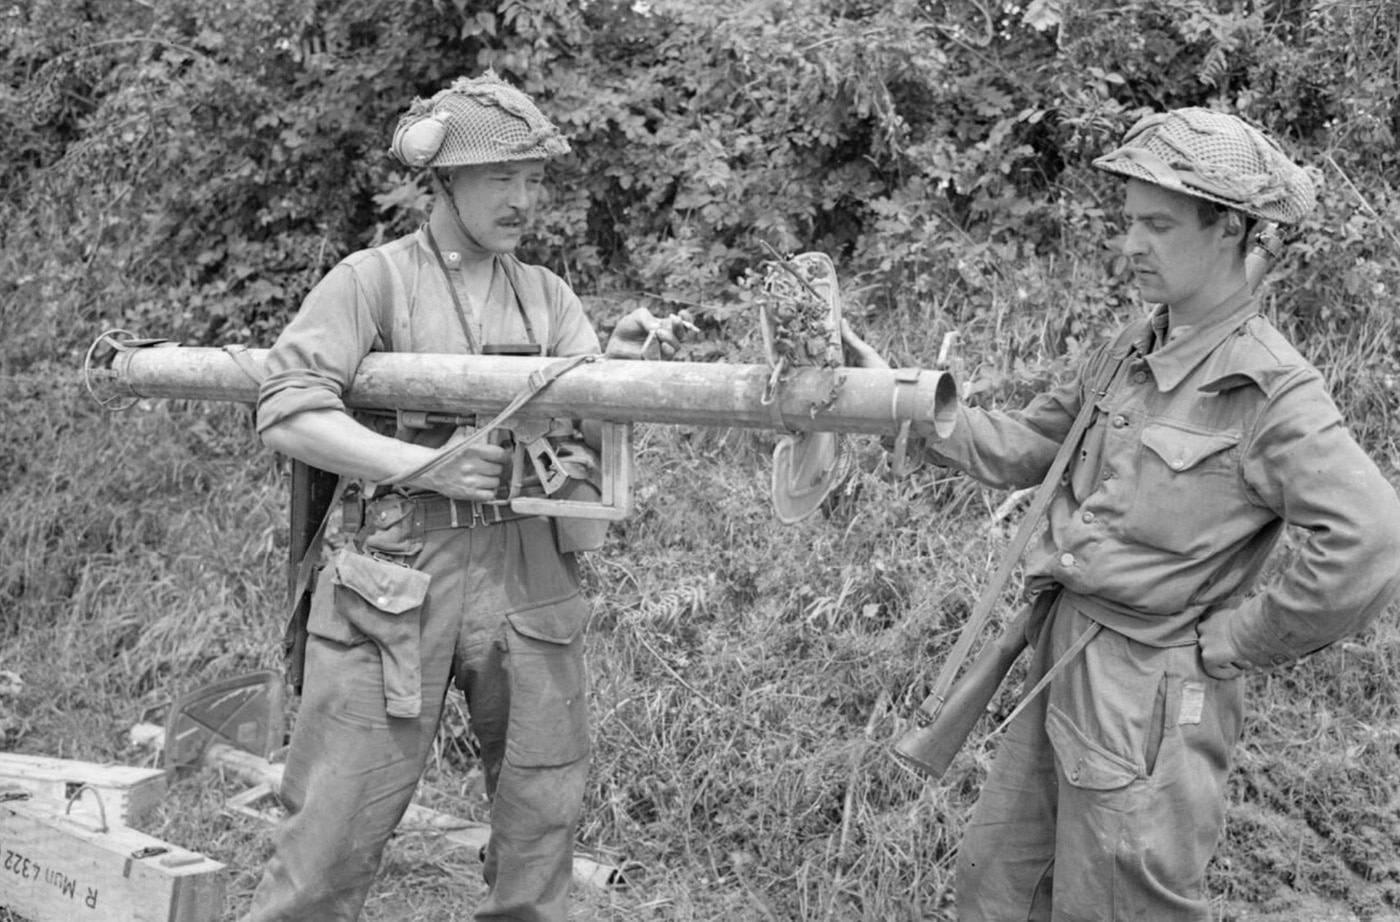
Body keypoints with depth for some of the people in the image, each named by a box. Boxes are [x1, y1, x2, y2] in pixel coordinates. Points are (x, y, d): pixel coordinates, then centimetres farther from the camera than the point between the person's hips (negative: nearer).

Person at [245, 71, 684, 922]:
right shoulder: (373, 281, 1)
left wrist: (622, 369, -15)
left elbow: (588, 430, 6)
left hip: (527, 576, 4)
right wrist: (423, 468, -17)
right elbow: (286, 413, -9)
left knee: (545, 807, 11)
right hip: (397, 580, -4)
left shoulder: (548, 295, 14)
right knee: (340, 824, -1)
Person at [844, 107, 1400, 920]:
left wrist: (1228, 645, -18)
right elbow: (1024, 448, 12)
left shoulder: (1271, 389, -19)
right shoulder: (1134, 353, 5)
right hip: (1065, 666, 8)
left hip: (1150, 696, -7)